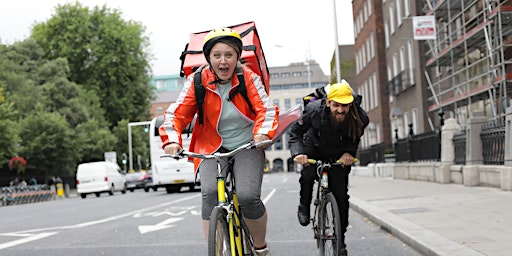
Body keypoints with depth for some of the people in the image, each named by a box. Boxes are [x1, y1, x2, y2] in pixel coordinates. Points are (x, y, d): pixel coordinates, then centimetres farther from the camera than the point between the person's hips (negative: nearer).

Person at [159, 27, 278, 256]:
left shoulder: (249, 78, -6)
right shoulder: (197, 81, -6)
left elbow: (266, 109, -12)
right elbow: (177, 112, -10)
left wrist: (262, 132, -33)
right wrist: (172, 139, -28)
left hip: (247, 146, -1)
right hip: (212, 147, 1)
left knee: (248, 196, -22)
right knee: (210, 193, -26)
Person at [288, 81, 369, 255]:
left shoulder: (359, 118, -28)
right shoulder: (314, 110, -32)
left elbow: (355, 138, -5)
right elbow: (295, 133, -19)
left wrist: (349, 152, -23)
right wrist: (298, 153, -36)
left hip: (339, 156, 1)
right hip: (314, 148, -1)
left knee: (341, 196, -4)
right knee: (308, 174, -31)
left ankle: (340, 239, 13)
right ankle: (304, 206, 1)